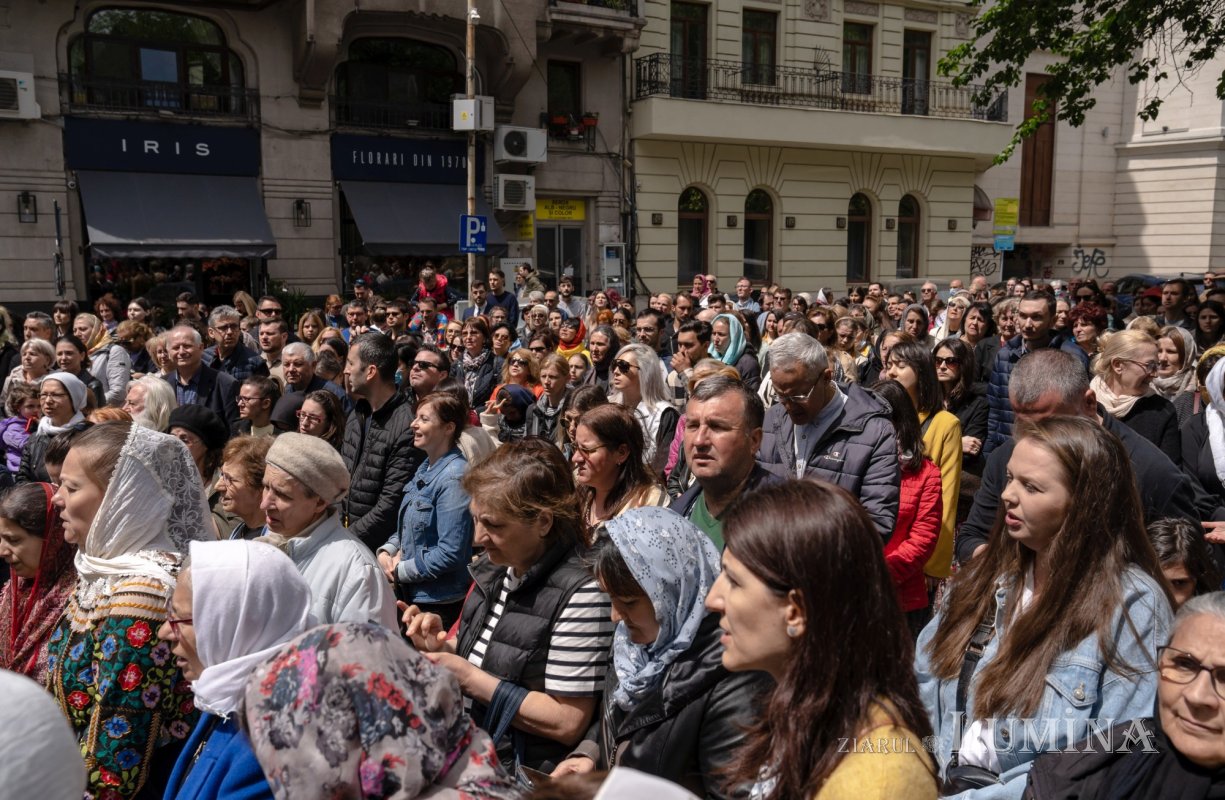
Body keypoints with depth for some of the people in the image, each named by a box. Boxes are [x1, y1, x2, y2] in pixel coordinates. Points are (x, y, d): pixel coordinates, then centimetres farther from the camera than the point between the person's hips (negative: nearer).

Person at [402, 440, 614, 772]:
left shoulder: (582, 592, -21)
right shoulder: (494, 567, 3)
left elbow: (568, 723, -18)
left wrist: (468, 677, -18)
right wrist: (445, 647, -4)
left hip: (524, 770, -7)